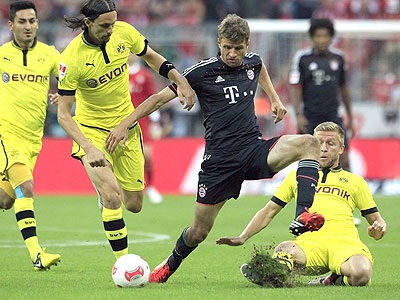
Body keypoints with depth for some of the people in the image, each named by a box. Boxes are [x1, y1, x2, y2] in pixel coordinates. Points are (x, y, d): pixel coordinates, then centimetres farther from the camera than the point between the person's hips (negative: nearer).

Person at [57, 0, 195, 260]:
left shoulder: (124, 33, -11)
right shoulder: (72, 58, -23)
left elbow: (151, 57, 10)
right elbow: (63, 114, -19)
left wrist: (181, 81, -5)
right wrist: (89, 149, -32)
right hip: (92, 131, -5)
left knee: (134, 205, 9)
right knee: (112, 199, -24)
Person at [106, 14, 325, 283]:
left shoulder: (253, 62, 7)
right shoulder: (203, 71, -7)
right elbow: (160, 98, -2)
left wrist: (275, 99, 29)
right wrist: (125, 125, -5)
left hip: (254, 149, 4)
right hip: (220, 158, -4)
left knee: (309, 143, -23)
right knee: (198, 232, 2)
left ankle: (303, 216, -36)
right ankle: (170, 266, 35)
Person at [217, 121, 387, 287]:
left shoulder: (355, 181, 25)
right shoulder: (296, 176, 28)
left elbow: (376, 220, 27)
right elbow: (268, 212, 29)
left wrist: (378, 230, 1)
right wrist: (243, 237, 14)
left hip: (344, 242, 0)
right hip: (309, 242, 0)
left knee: (361, 274, -34)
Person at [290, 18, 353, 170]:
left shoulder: (338, 58, 7)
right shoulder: (302, 57, -3)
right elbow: (296, 88, -5)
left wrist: (350, 116, 17)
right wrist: (298, 114, -15)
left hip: (332, 116, 2)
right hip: (310, 117, -2)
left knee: (343, 157, -8)